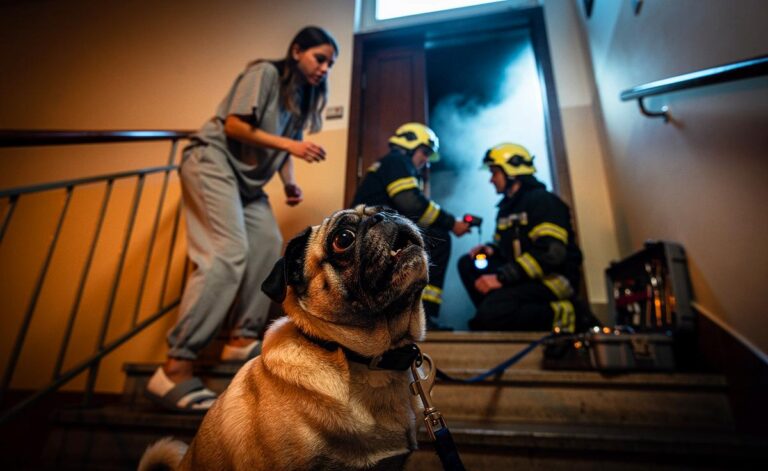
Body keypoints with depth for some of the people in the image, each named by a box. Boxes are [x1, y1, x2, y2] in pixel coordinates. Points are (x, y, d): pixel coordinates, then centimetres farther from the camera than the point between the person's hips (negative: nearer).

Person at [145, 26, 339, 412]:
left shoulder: (302, 97, 14)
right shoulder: (266, 73, -9)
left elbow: (283, 148, 13)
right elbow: (234, 125, -17)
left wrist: (289, 183, -3)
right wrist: (288, 145, -20)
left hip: (246, 177, 9)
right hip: (213, 161, -9)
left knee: (268, 245, -5)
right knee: (229, 253, -22)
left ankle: (242, 339, 5)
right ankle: (174, 369, -22)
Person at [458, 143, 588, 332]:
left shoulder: (542, 200, -11)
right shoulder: (507, 206, 16)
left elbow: (551, 253, -24)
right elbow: (506, 246, 24)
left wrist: (501, 277, -26)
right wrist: (490, 249, -2)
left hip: (554, 279, -8)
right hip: (525, 275, 8)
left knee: (491, 311, -28)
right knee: (468, 263, -3)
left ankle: (557, 314, -9)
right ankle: (499, 313, -6)